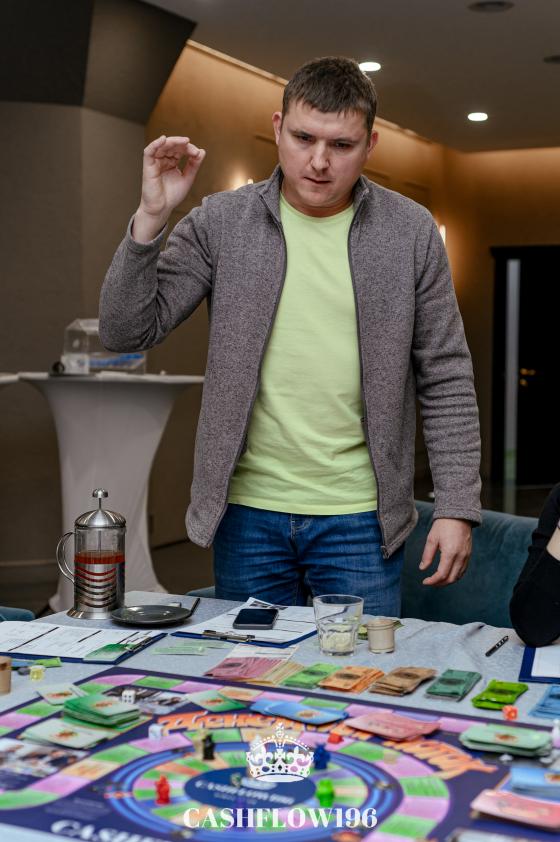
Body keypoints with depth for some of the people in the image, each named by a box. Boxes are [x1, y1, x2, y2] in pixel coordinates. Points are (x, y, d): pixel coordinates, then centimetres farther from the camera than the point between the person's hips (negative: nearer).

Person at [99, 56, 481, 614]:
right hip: (247, 511, 1)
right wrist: (151, 217, -15)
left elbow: (446, 381, 1)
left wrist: (456, 507, -4)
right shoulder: (220, 223, -1)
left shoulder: (410, 232, 0)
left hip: (360, 519, 0)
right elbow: (126, 331, -4)